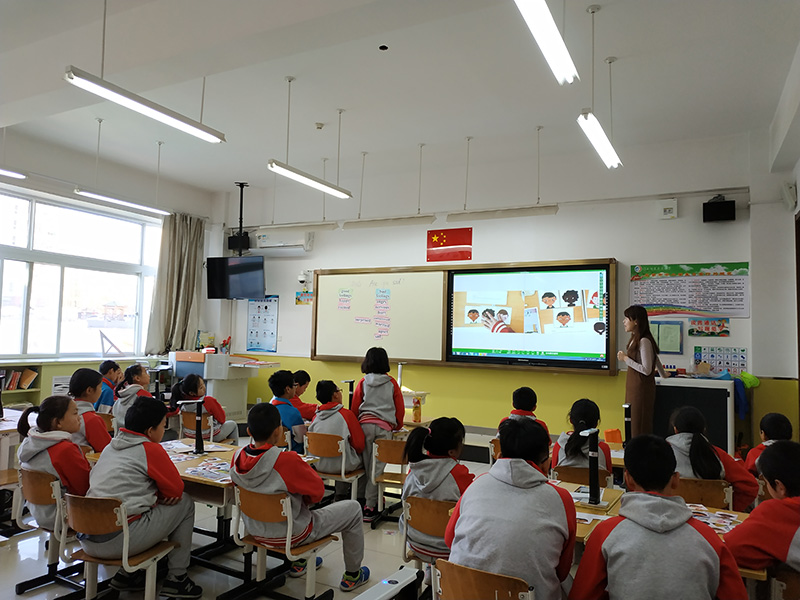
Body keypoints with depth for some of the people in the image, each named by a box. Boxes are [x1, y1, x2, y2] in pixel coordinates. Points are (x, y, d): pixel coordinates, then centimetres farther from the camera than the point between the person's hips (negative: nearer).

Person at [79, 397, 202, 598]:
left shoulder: (111, 446, 14)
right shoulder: (151, 449, -10)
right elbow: (176, 489, -2)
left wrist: (152, 495, 12)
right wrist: (158, 495, 17)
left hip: (87, 539, 8)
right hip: (117, 542, -8)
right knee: (185, 503, 7)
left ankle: (125, 573, 24)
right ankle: (177, 578, 13)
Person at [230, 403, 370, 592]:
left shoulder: (237, 458, -13)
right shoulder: (287, 461, -33)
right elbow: (318, 492, -19)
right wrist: (307, 468, -1)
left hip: (255, 530, 7)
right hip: (290, 535, -7)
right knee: (353, 507, 10)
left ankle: (299, 562, 41)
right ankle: (352, 575, 26)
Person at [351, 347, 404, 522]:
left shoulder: (363, 383, 4)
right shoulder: (392, 383, 4)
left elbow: (354, 407, 9)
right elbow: (400, 408, 9)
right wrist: (397, 426, 25)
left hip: (365, 424, 1)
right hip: (384, 427, -1)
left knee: (363, 462, 11)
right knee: (377, 465, 0)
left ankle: (360, 498, 18)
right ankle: (369, 506, 0)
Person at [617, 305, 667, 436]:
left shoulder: (644, 341, -18)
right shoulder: (635, 339, 12)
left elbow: (646, 370, -21)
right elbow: (655, 358, 24)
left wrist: (625, 359, -16)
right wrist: (663, 375, 37)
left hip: (642, 388, -9)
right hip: (634, 386, 9)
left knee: (640, 426, -5)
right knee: (633, 424, 12)